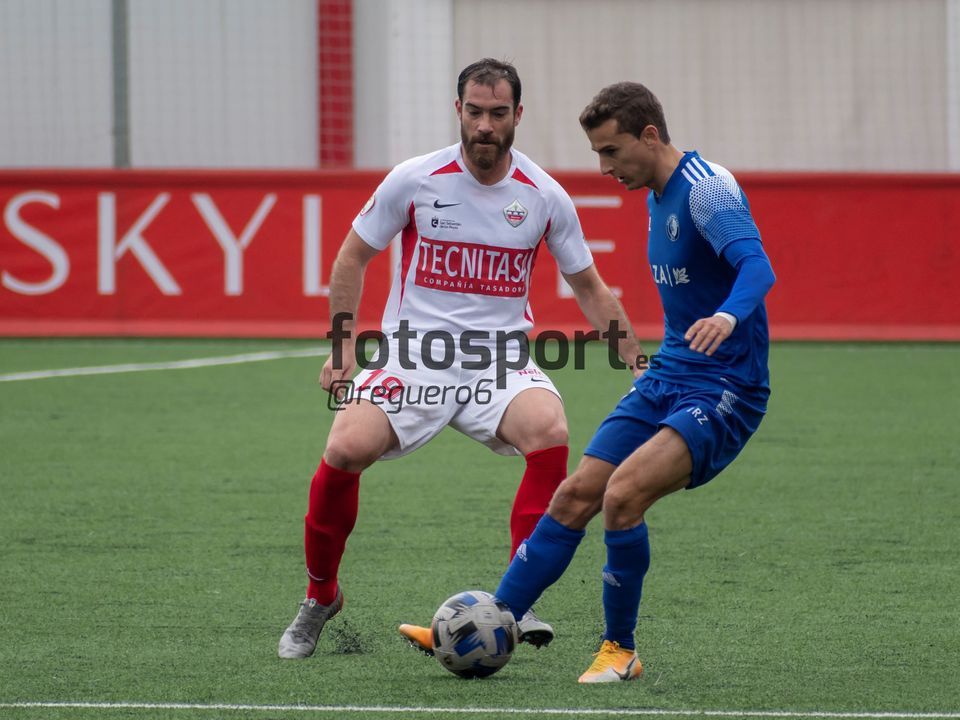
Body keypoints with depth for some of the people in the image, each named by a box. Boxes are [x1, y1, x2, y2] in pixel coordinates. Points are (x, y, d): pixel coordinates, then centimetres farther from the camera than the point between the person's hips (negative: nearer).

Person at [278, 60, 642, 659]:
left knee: (550, 431, -31)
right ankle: (320, 598, 2)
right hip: (413, 353, -1)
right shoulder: (414, 181, -4)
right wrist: (343, 348, 1)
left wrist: (636, 364, 5)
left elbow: (590, 288, 12)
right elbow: (353, 257, 9)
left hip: (501, 360, 1)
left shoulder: (545, 196, 0)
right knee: (345, 451, -24)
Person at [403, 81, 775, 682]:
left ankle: (620, 650, -7)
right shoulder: (659, 195, 12)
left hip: (724, 391, -9)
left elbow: (757, 265, -33)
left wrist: (728, 316, -52)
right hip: (667, 381, 9)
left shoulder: (707, 187, -17)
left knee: (622, 495, -24)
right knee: (575, 497, 2)